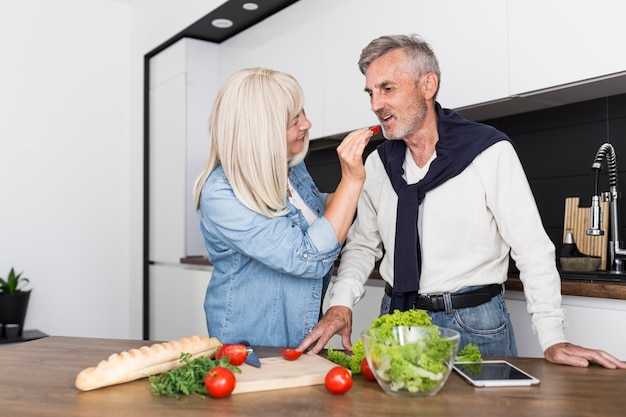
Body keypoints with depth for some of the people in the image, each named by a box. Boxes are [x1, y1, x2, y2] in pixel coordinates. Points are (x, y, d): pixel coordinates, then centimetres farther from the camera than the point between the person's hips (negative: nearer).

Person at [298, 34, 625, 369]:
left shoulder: (490, 152, -12)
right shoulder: (377, 163, 3)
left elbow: (532, 250, -11)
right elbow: (363, 245, 8)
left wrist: (552, 340, -15)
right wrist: (341, 304, -8)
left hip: (473, 326, -3)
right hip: (397, 319, 4)